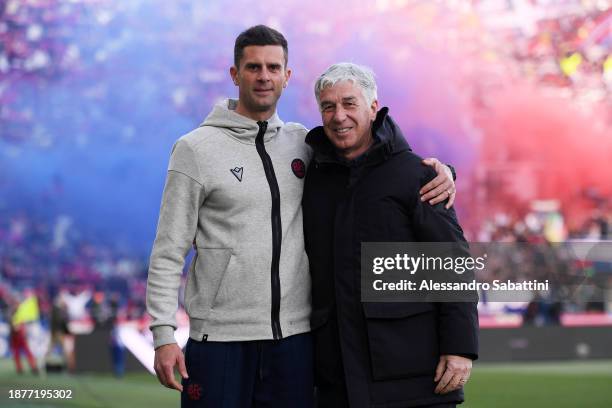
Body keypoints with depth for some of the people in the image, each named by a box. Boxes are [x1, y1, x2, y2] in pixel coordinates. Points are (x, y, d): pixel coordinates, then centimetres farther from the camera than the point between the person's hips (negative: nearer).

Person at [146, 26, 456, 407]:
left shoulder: (303, 144, 9)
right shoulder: (196, 149, -1)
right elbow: (169, 252, -2)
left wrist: (436, 167, -3)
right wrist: (163, 334, -10)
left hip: (294, 337, 4)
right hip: (220, 338, -3)